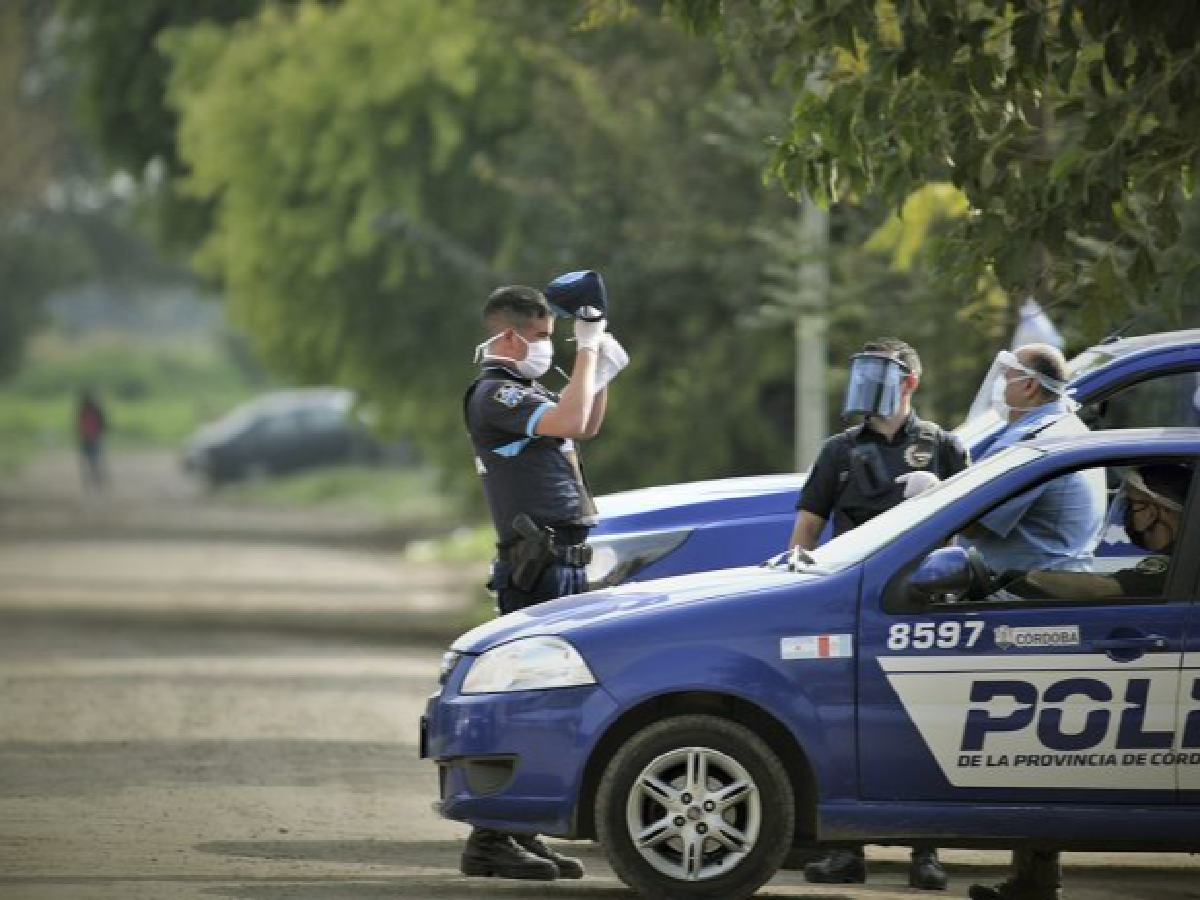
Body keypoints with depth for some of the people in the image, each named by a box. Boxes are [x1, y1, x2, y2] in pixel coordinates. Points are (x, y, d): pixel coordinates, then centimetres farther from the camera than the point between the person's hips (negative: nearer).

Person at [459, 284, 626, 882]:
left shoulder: (522, 392, 21)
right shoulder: (494, 394, -11)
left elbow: (586, 427, 33)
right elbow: (568, 421, -25)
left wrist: (602, 375, 18)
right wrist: (587, 350, -15)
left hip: (564, 567, 10)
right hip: (535, 568, -10)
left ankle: (519, 832, 17)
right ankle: (490, 841, -11)